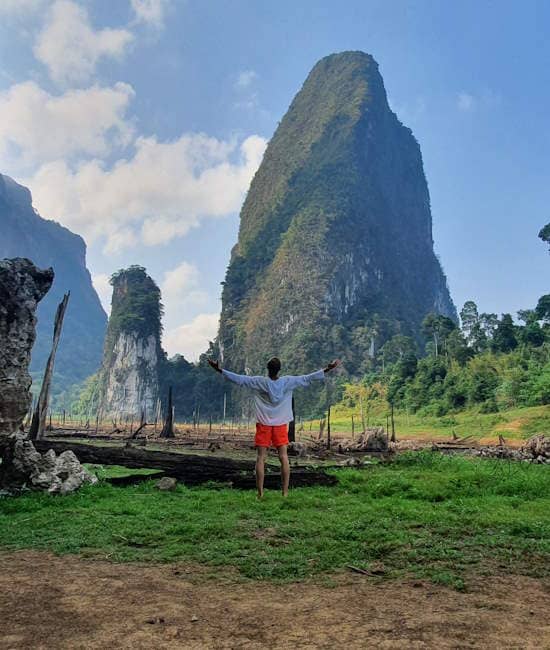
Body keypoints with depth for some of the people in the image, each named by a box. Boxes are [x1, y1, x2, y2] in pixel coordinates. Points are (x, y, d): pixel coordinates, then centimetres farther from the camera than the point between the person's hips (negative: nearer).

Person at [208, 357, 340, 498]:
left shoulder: (259, 382, -10)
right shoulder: (288, 382, -7)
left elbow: (239, 378, -10)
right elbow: (307, 378, -3)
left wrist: (220, 370, -4)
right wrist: (327, 369, 4)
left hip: (263, 424, -1)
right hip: (281, 425, 1)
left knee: (261, 458, 2)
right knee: (283, 457, 4)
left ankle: (260, 493, 1)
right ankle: (285, 492, 4)